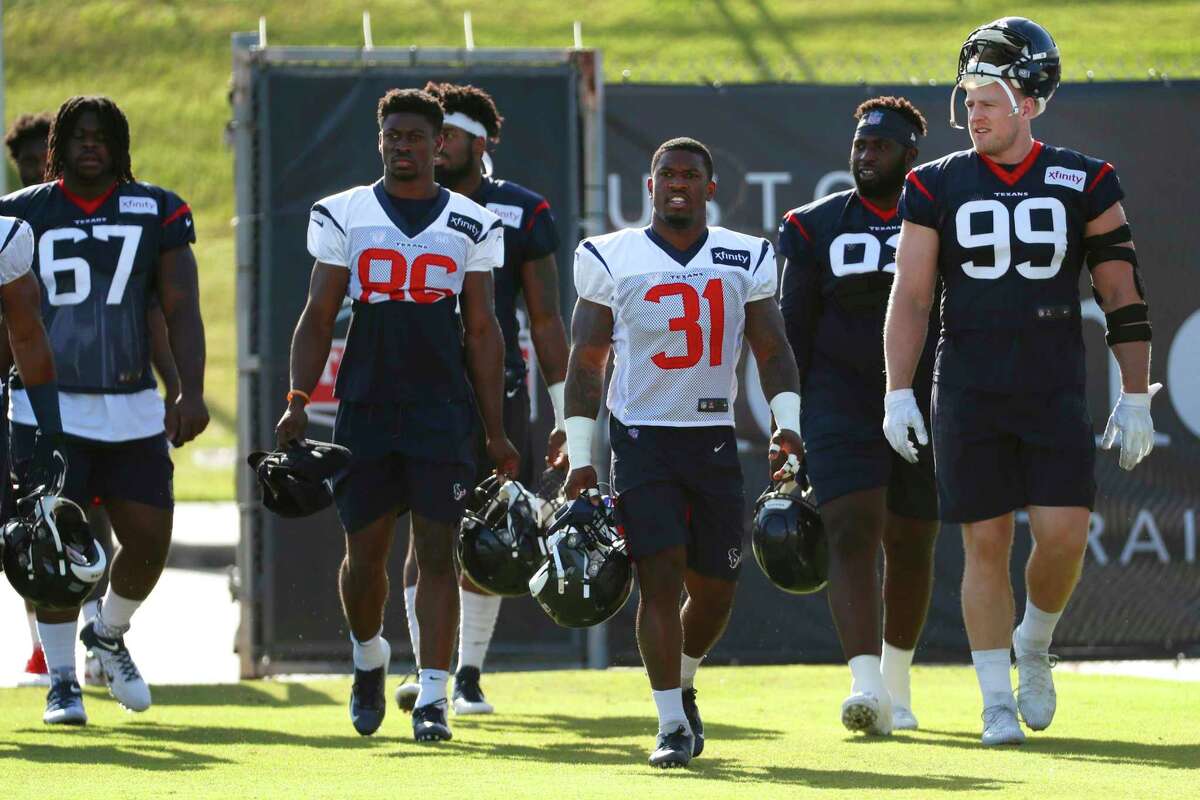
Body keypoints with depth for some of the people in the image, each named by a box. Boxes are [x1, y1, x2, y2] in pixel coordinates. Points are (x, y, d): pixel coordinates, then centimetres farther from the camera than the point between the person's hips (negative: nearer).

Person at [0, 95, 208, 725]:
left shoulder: (156, 212, 4)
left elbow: (181, 308, 0)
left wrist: (191, 391, -12)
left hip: (132, 407, 2)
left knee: (150, 538, -2)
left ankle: (108, 636, 27)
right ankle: (61, 678, 4)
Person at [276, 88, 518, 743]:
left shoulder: (471, 226, 5)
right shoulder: (344, 216, 4)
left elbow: (482, 332, 8)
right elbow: (317, 318, 6)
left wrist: (495, 432, 6)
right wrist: (298, 402, -6)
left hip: (443, 412, -1)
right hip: (364, 410, 1)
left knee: (436, 553, -7)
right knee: (364, 553, 5)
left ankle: (432, 695, -7)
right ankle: (369, 658, 33)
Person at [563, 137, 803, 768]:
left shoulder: (746, 259, 7)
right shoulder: (610, 259, 1)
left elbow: (772, 350, 7)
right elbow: (585, 363, 4)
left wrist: (787, 426, -9)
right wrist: (579, 458, 0)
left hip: (714, 438, 2)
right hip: (641, 437, -2)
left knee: (715, 589, 5)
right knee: (660, 574, -14)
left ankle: (682, 685, 33)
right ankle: (672, 725, -9)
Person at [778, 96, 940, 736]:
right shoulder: (817, 227, 3)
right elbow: (794, 329, 6)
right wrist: (788, 421, 1)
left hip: (927, 405, 1)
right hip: (841, 408, -1)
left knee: (911, 547, 10)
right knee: (851, 533, -17)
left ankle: (896, 682, 30)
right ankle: (866, 686, -28)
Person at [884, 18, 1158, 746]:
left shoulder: (1084, 185, 2)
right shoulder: (939, 187, 3)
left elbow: (1124, 296, 4)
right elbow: (910, 297, 2)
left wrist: (1136, 397, 0)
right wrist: (899, 392, -7)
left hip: (1054, 391, 0)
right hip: (969, 392, 0)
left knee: (1064, 531, -11)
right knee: (985, 542, -1)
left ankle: (1034, 645, 18)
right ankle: (998, 700, 7)